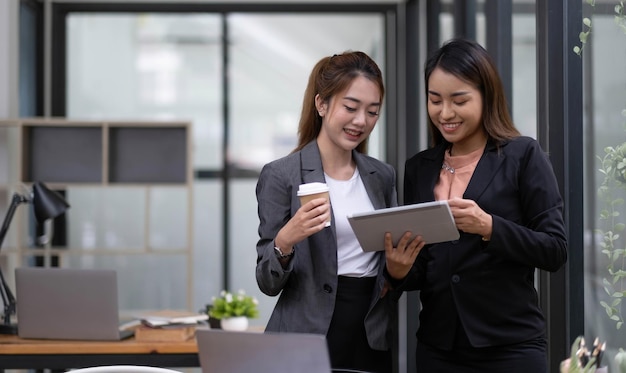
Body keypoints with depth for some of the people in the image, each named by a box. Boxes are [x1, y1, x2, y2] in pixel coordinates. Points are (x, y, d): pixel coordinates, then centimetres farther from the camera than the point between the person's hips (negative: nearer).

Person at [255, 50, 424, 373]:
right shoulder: (281, 175, -7)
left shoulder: (382, 176, 8)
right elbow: (268, 283, -7)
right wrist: (285, 241, -25)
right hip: (307, 343, -4)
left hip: (373, 341, 4)